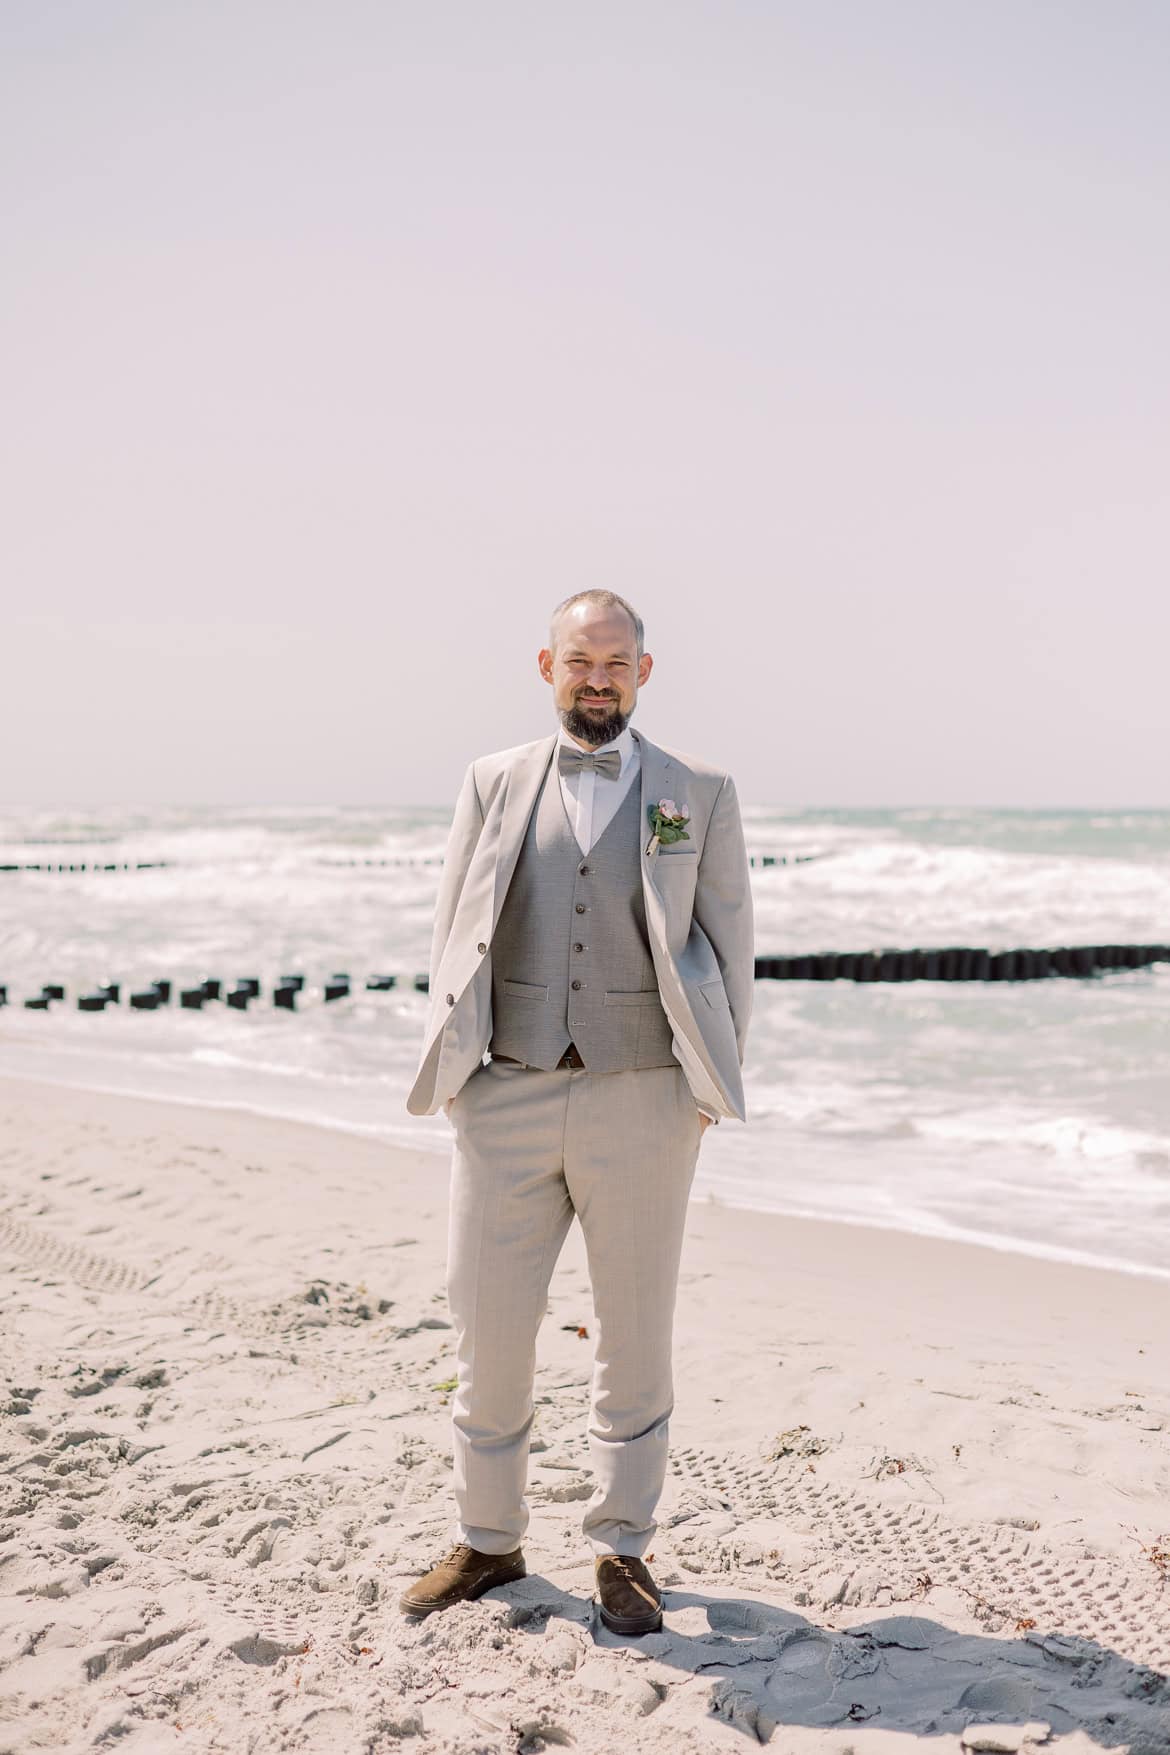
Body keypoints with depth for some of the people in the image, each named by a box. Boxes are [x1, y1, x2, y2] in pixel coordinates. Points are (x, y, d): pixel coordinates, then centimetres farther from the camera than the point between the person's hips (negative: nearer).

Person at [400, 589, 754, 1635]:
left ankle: (623, 1550, 24)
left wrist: (714, 1081, 0)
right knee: (489, 1328, 7)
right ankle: (487, 1541, 25)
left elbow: (729, 946, 6)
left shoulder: (700, 795, 4)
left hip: (639, 1099, -1)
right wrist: (450, 1065, 2)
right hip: (505, 1098, 1)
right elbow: (452, 933, 10)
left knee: (635, 1338, 8)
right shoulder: (493, 785, 8)